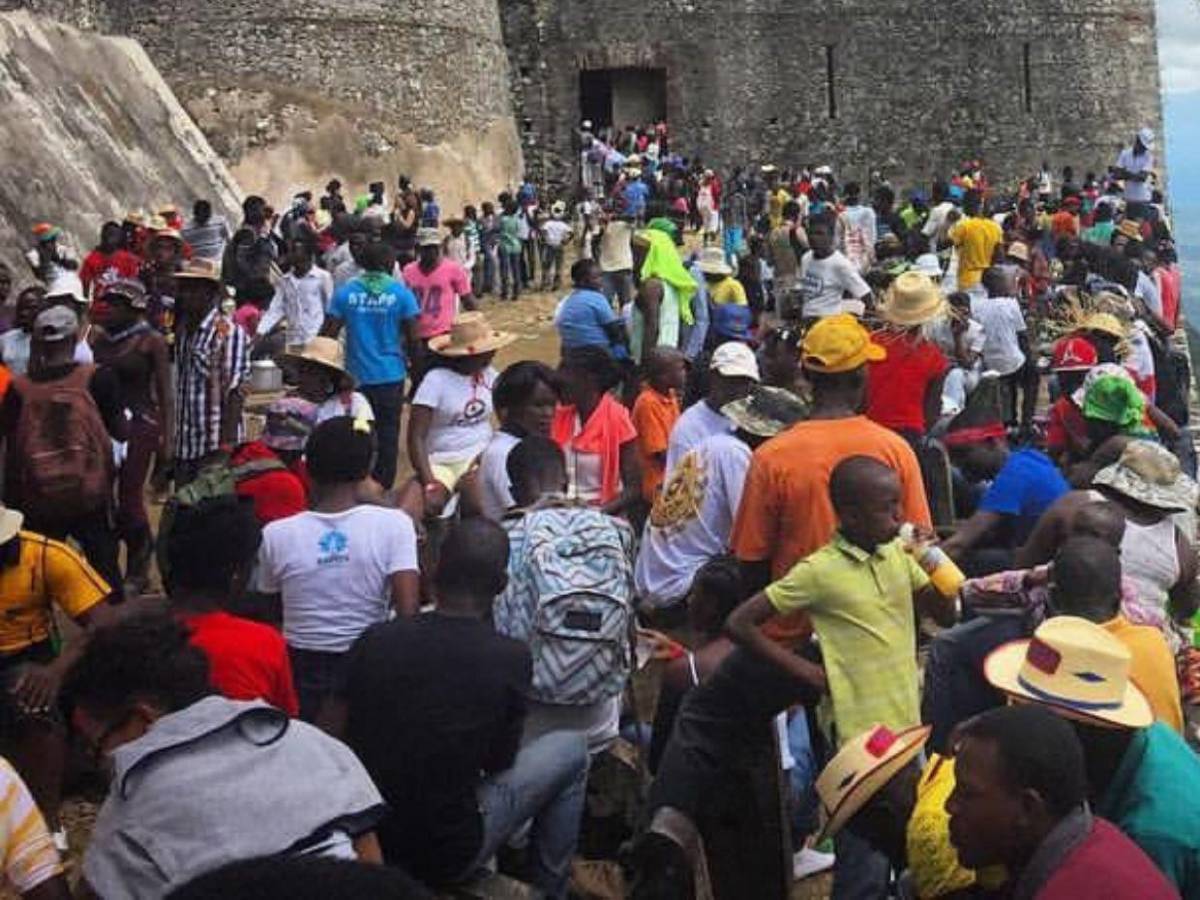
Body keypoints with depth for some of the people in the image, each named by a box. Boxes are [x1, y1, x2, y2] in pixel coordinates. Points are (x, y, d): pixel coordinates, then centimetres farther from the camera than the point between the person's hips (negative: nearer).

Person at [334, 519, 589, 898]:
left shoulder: (374, 640, -9)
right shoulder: (511, 658, -17)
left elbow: (348, 736, 6)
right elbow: (499, 761, -2)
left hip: (367, 839, 4)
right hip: (448, 858, -4)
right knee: (571, 748, 13)